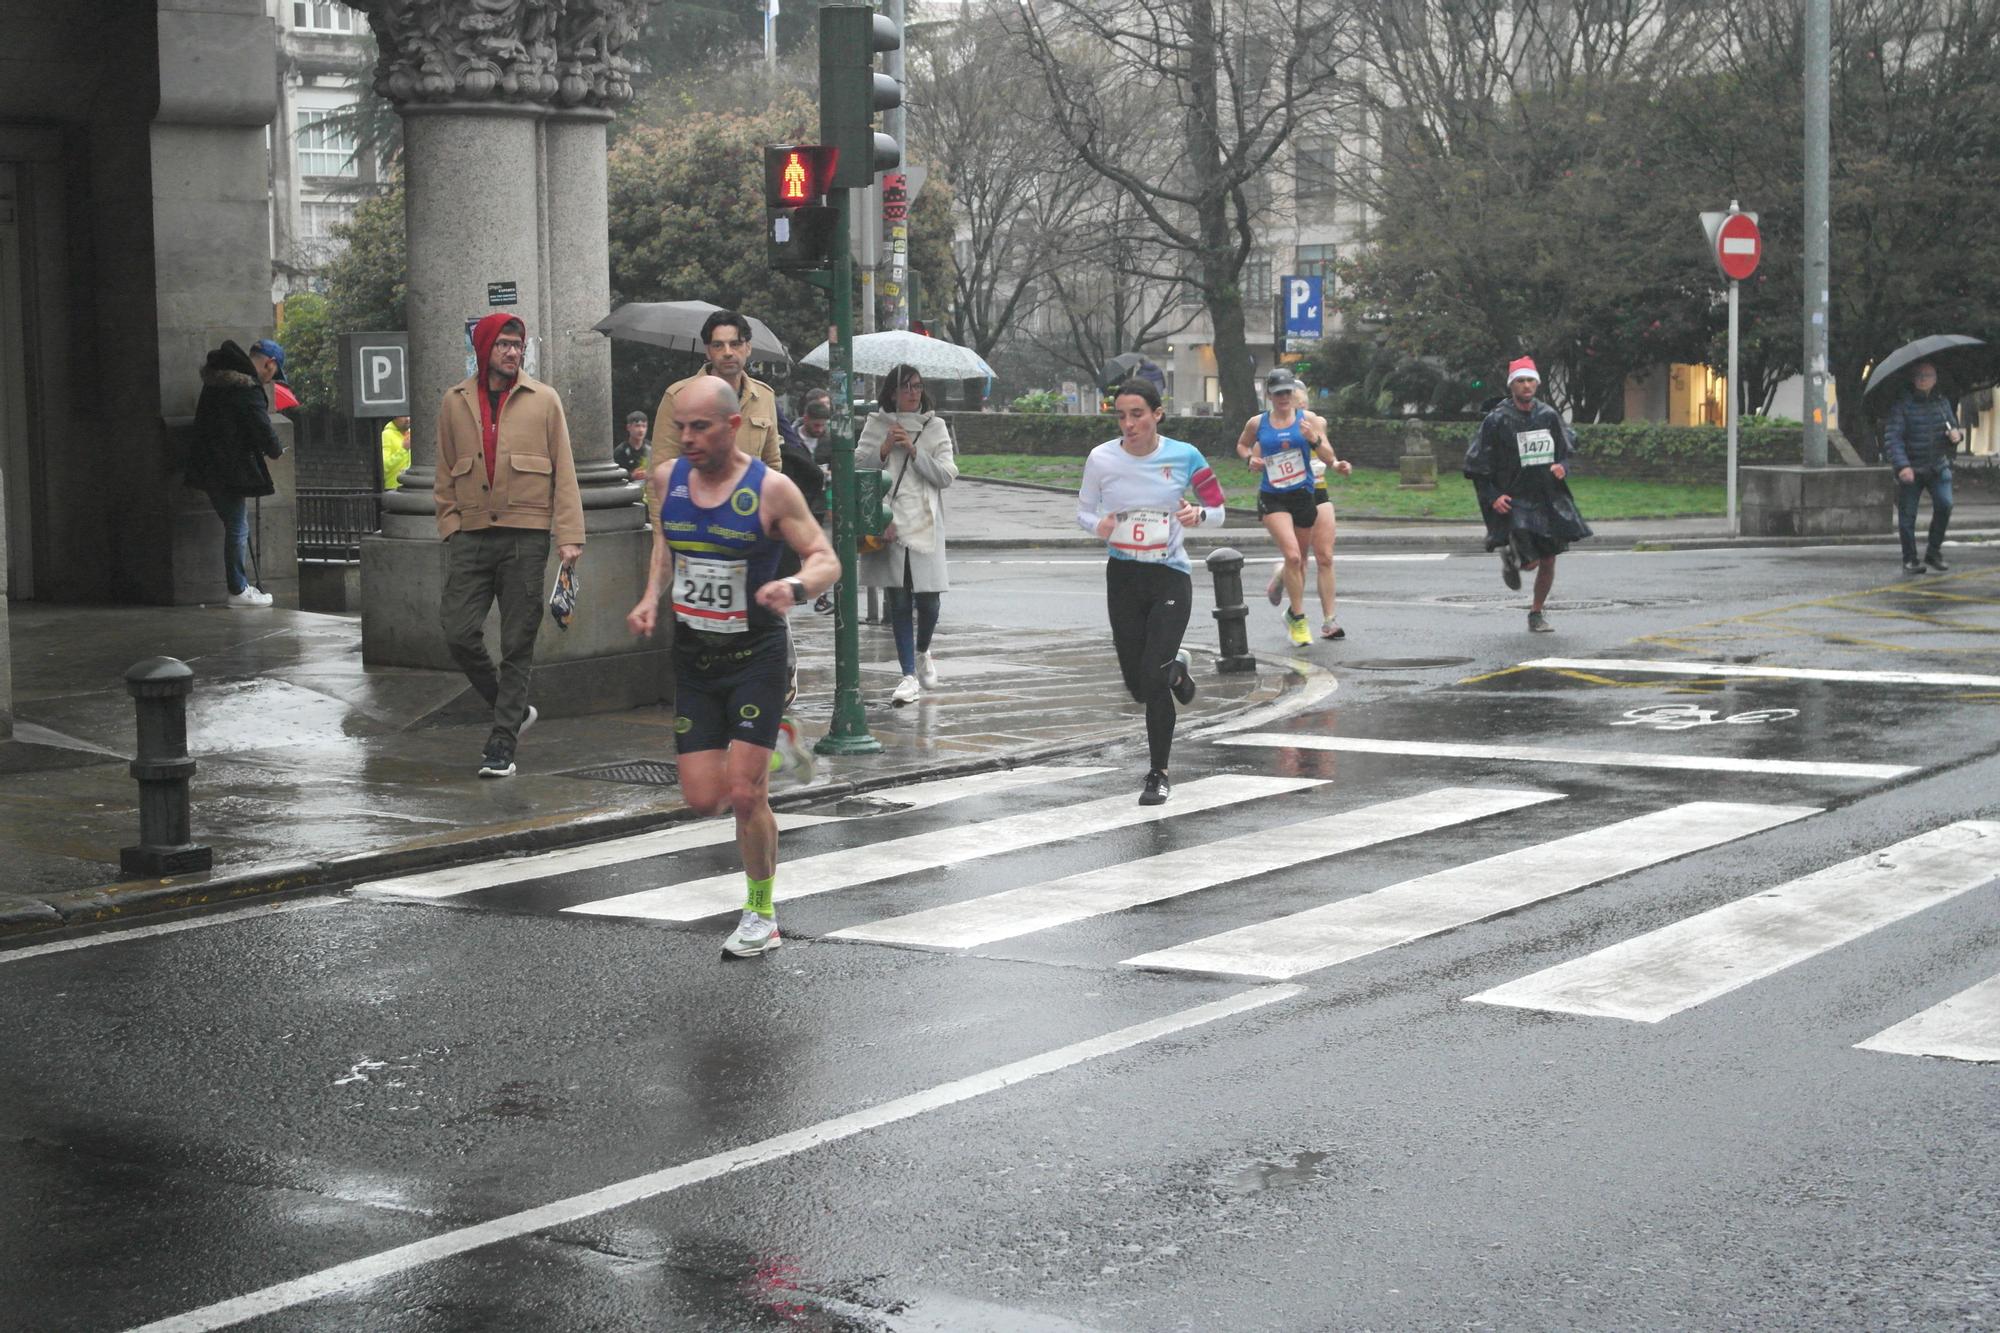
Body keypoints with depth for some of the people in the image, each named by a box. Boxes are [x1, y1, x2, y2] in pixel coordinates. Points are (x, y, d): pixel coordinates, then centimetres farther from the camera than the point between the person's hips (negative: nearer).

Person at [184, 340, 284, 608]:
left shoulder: (213, 385, 13)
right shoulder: (247, 391, -13)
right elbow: (262, 427, -14)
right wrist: (275, 450, 6)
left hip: (208, 465, 8)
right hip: (232, 468, -8)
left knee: (234, 526, 15)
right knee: (238, 528, -3)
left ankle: (239, 585, 18)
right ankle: (239, 592, -1)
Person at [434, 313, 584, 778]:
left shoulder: (543, 400, 5)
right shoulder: (455, 402, 10)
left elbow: (564, 472, 3)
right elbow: (445, 474, 16)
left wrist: (569, 536, -4)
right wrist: (451, 528, 5)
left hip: (526, 535, -2)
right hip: (472, 535, 2)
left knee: (517, 644, -1)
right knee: (460, 635, -5)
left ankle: (502, 745, 4)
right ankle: (514, 710, 18)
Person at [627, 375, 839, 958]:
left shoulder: (771, 489, -15)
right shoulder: (668, 478, 0)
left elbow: (826, 560, -11)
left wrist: (796, 587, -32)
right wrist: (652, 598, 5)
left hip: (755, 655, -5)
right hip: (693, 656, 5)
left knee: (745, 796, -10)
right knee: (704, 800, 1)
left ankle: (761, 915, 10)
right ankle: (775, 742, 32)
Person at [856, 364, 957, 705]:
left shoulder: (935, 427, 9)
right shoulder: (877, 425, 8)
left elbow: (947, 475, 2)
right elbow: (856, 466, 3)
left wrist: (915, 451, -8)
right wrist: (884, 449, -10)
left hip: (925, 524, 0)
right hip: (889, 523, 0)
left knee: (928, 599, 0)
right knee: (899, 601, -2)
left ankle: (922, 653, 32)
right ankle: (909, 676, 1)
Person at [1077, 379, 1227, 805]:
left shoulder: (1184, 457, -9)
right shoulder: (1102, 458, -6)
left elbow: (1218, 509, 2)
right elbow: (1083, 511, 6)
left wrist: (1199, 513, -22)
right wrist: (1098, 525, -17)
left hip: (1170, 577, -2)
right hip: (1123, 577, 2)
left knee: (1153, 678, -15)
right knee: (1139, 686, 8)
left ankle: (1158, 775, 1)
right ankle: (1175, 668, 46)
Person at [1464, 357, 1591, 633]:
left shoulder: (1549, 416, 4)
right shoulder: (1497, 421, -8)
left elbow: (1568, 449, 18)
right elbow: (1475, 465, -4)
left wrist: (1562, 466, -5)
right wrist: (1492, 497, -14)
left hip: (1549, 499, 4)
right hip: (1513, 501, -4)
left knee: (1548, 560, 6)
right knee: (1529, 561, -15)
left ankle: (1537, 613, 26)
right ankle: (1509, 557, 22)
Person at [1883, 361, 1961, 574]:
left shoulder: (1942, 402, 8)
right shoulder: (1902, 404, -8)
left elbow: (1953, 425, 21)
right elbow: (1892, 438, -14)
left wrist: (1956, 433, -5)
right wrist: (1902, 466, -27)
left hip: (1937, 466, 3)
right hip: (1910, 469, -3)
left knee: (1944, 504, -15)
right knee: (1907, 516, 0)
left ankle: (1933, 552, 2)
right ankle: (1910, 560, 14)